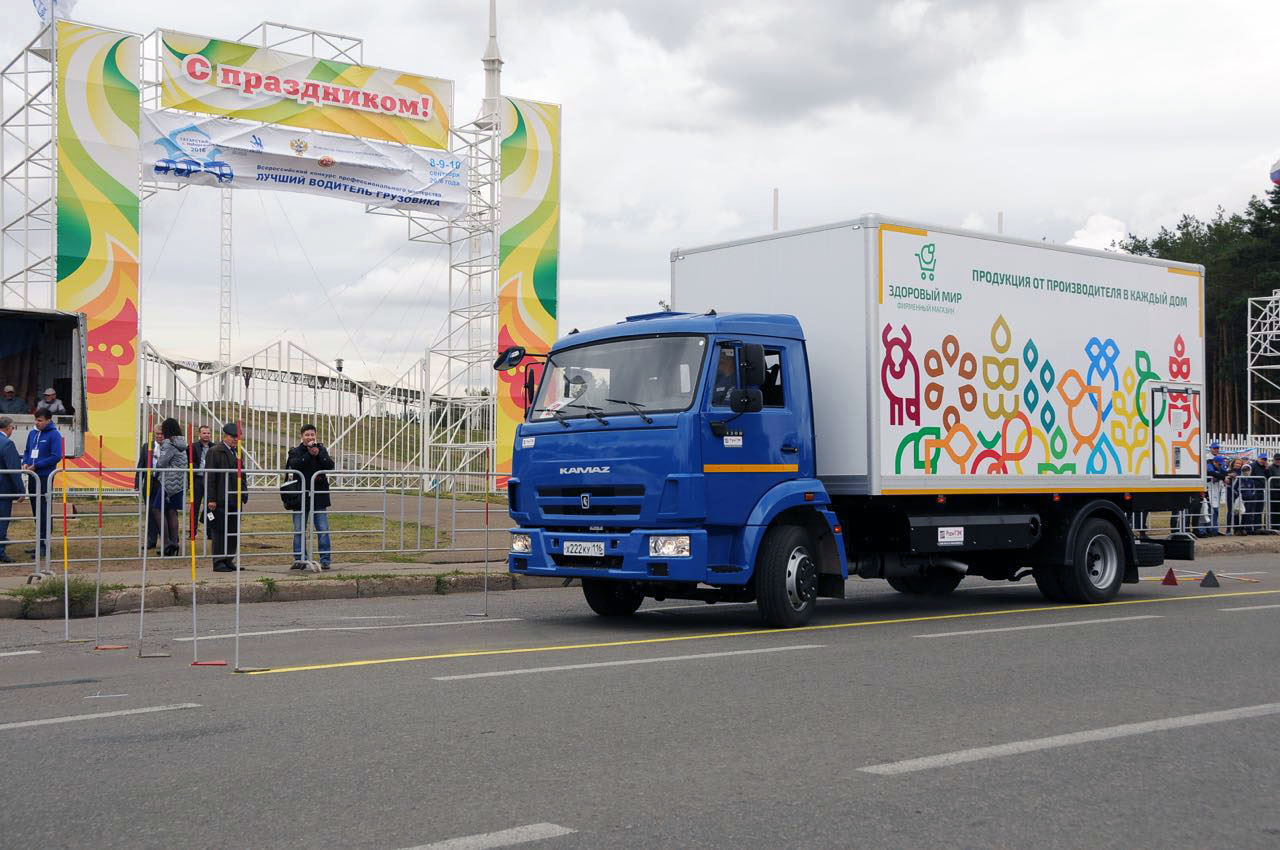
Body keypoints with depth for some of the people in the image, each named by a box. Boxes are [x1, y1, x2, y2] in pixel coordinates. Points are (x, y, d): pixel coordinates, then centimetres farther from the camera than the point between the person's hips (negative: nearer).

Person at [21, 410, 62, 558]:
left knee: (44, 512, -7)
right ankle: (40, 543, 20)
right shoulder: (32, 433, 12)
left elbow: (56, 457, -15)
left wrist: (36, 466, -16)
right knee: (36, 511, 12)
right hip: (33, 477, 7)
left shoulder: (54, 435, -9)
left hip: (45, 477, -7)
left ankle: (45, 545, -4)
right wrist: (25, 463, 1)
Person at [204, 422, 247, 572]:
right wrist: (211, 499, -15)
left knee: (234, 532, 8)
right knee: (220, 532, -3)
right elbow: (210, 477, -11)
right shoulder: (214, 452, -6)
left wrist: (244, 494, 12)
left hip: (235, 500, 7)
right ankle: (219, 562, 1)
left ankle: (229, 560, 16)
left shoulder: (237, 453, 18)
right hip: (220, 501, -7)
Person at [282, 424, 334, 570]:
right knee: (299, 530, 3)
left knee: (323, 530, -1)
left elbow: (330, 465, -3)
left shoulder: (322, 450, 10)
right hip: (300, 496, -1)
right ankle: (299, 559, 9)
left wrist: (318, 454, -15)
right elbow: (295, 464, -15)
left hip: (319, 496, 1)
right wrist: (309, 454, -20)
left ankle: (325, 560, 5)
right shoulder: (296, 451, 4)